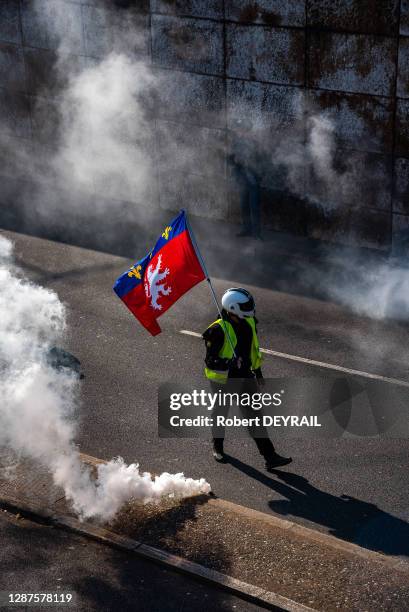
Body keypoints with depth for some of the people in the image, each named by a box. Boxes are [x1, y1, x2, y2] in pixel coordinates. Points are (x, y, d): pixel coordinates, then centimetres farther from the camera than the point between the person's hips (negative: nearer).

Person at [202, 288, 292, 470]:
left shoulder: (249, 323, -2)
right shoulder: (218, 330, -23)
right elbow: (210, 360, -22)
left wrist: (258, 372, 20)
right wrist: (227, 363, -41)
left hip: (244, 376, 5)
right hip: (222, 379, -5)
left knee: (254, 416, 0)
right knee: (221, 413, 17)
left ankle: (270, 456, -1)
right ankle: (218, 447, 43)